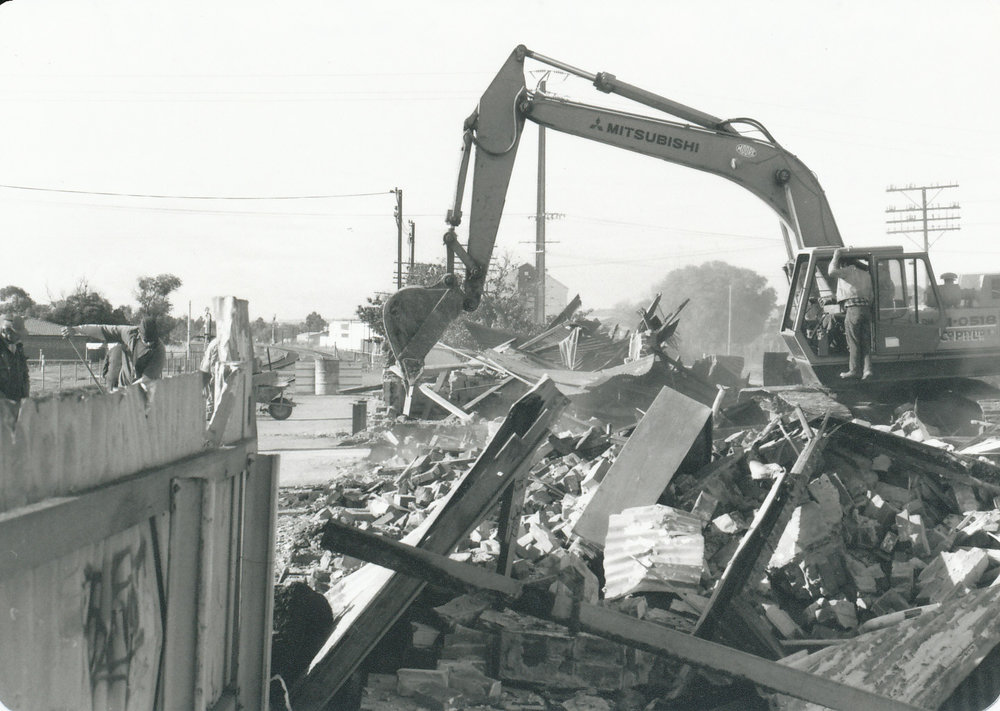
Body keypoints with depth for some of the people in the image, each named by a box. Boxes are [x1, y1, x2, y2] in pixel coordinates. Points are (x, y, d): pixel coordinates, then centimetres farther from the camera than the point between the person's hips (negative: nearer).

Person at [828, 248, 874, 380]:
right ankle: (867, 369, -3)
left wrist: (836, 257, 2)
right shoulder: (866, 274, 24)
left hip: (853, 308, -7)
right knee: (865, 341, 5)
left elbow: (832, 271, -11)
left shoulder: (849, 270, 2)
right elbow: (870, 295, 23)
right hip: (866, 308, 7)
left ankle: (855, 370, -3)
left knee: (853, 341, -4)